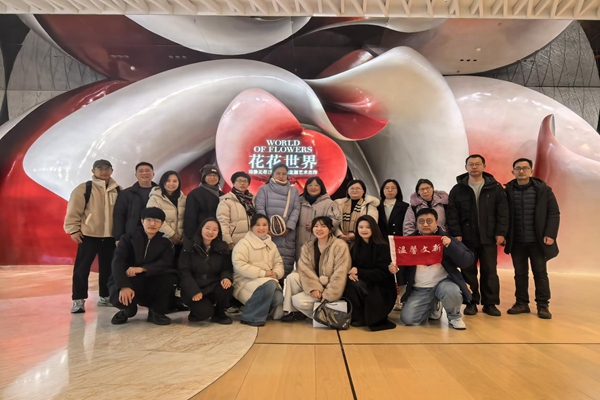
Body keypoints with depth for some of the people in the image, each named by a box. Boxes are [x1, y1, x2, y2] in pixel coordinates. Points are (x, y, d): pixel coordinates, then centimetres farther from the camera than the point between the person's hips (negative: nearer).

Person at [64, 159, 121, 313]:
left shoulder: (118, 190, 8)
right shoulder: (84, 188, -5)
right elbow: (73, 210, -6)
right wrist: (73, 229, -10)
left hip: (110, 236, 4)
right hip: (89, 235, -4)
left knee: (107, 268, 12)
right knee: (82, 268, -1)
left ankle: (105, 297, 24)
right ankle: (78, 300, 8)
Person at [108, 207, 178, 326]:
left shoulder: (165, 242, 2)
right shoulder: (128, 238, -3)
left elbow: (166, 263, -16)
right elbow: (117, 262, -17)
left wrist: (142, 269, -31)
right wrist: (124, 286, -33)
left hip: (151, 284, 1)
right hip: (128, 281, -1)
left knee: (170, 275, -28)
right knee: (119, 297, -34)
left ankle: (156, 312, -6)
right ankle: (128, 310, 7)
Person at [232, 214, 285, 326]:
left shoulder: (271, 245, 13)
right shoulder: (243, 244, -9)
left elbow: (278, 263, 12)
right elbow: (239, 266, -20)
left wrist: (276, 273, -13)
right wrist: (263, 273, -22)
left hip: (268, 281, 6)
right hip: (246, 281, -6)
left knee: (278, 298, -21)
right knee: (269, 284, -33)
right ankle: (251, 317, -17)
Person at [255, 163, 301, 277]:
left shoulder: (294, 191, 16)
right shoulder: (264, 189, 9)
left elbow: (296, 210, 6)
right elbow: (260, 210, 0)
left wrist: (288, 227, -8)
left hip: (287, 234, 2)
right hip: (269, 232, -2)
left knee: (286, 265, -3)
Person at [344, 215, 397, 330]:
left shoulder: (383, 247, -11)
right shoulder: (356, 246, 6)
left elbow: (382, 273, -16)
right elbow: (352, 266, 4)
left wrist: (359, 272, -22)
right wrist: (351, 273, -21)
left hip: (381, 289, -5)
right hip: (364, 285, 5)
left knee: (355, 284, -30)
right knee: (348, 282, -26)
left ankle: (367, 318, -8)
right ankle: (358, 316, -10)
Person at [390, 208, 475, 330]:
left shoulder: (446, 238, -3)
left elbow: (468, 259, -10)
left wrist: (451, 245, -25)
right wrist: (394, 268, -17)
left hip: (443, 282, -2)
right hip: (419, 289, 2)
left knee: (451, 291, -36)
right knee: (407, 319, -9)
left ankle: (454, 317, 0)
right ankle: (433, 306, 23)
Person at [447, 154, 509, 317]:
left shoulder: (496, 188, 5)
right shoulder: (458, 189, 4)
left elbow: (503, 212, 2)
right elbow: (452, 214, -1)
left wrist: (501, 232, -7)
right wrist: (456, 233, -9)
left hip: (489, 238, 0)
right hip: (466, 238, 0)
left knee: (489, 271, 6)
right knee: (468, 271, 5)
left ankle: (490, 303, 16)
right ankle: (471, 303, 14)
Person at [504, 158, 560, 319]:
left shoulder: (543, 190, -3)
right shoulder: (507, 191, -1)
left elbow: (554, 213, -2)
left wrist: (550, 234, -10)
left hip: (537, 240, -1)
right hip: (517, 241, 1)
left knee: (540, 273, 7)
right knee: (520, 273, 10)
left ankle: (543, 305, 17)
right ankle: (522, 303, 21)